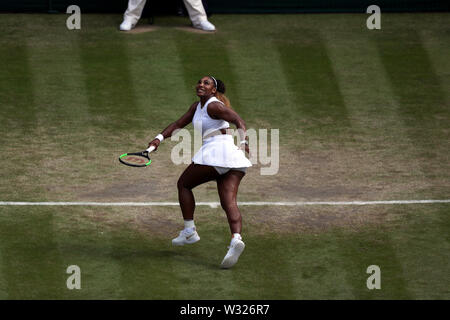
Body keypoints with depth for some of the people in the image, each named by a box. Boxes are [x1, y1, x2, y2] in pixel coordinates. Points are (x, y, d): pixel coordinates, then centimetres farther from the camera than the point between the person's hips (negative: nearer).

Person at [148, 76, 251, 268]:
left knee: (184, 184, 11)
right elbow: (179, 124, 24)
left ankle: (189, 231, 10)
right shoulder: (197, 107, 24)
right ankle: (236, 239, -28)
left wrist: (243, 141, -27)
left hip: (216, 150, -8)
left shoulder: (214, 106, -4)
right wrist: (159, 138, 10)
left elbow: (238, 120, -13)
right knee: (229, 201, -6)